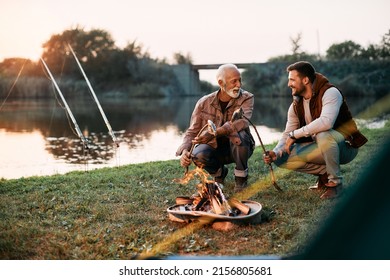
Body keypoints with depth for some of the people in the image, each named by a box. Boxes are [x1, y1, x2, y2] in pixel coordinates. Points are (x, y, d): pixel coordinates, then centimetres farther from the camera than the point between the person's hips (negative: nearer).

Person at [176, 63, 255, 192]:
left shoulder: (246, 98, -12)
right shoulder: (204, 103, -7)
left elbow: (243, 121, -33)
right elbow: (192, 132, -5)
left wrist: (214, 133, -48)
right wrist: (184, 151, -28)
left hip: (238, 148, -1)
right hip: (215, 148, 2)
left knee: (238, 135, -35)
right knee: (198, 155, -31)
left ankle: (241, 176, -8)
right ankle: (219, 172, 6)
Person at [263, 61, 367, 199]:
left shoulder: (330, 93, -19)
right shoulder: (296, 106, 3)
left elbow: (326, 122, -37)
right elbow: (287, 134, 2)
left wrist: (295, 134, -30)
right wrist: (275, 153, -17)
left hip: (344, 146, -7)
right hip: (320, 148, 7)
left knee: (323, 135, -40)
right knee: (283, 159, -10)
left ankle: (335, 182, -18)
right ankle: (324, 172, 5)